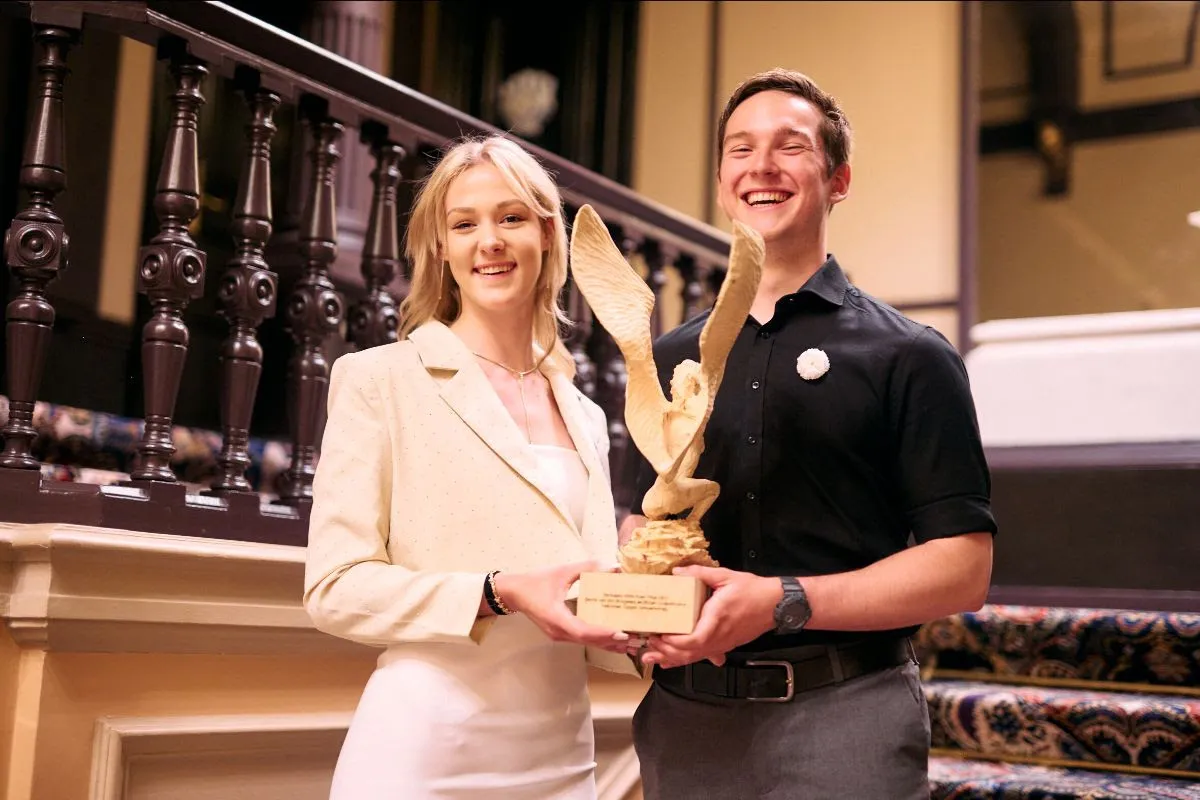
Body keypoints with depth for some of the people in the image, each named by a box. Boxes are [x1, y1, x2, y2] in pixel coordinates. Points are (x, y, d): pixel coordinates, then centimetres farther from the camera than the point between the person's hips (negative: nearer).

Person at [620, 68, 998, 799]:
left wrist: (782, 602, -19)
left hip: (843, 716, -4)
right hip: (682, 712, 4)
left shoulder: (908, 356, -3)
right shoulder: (673, 358, 11)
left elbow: (963, 569, -8)